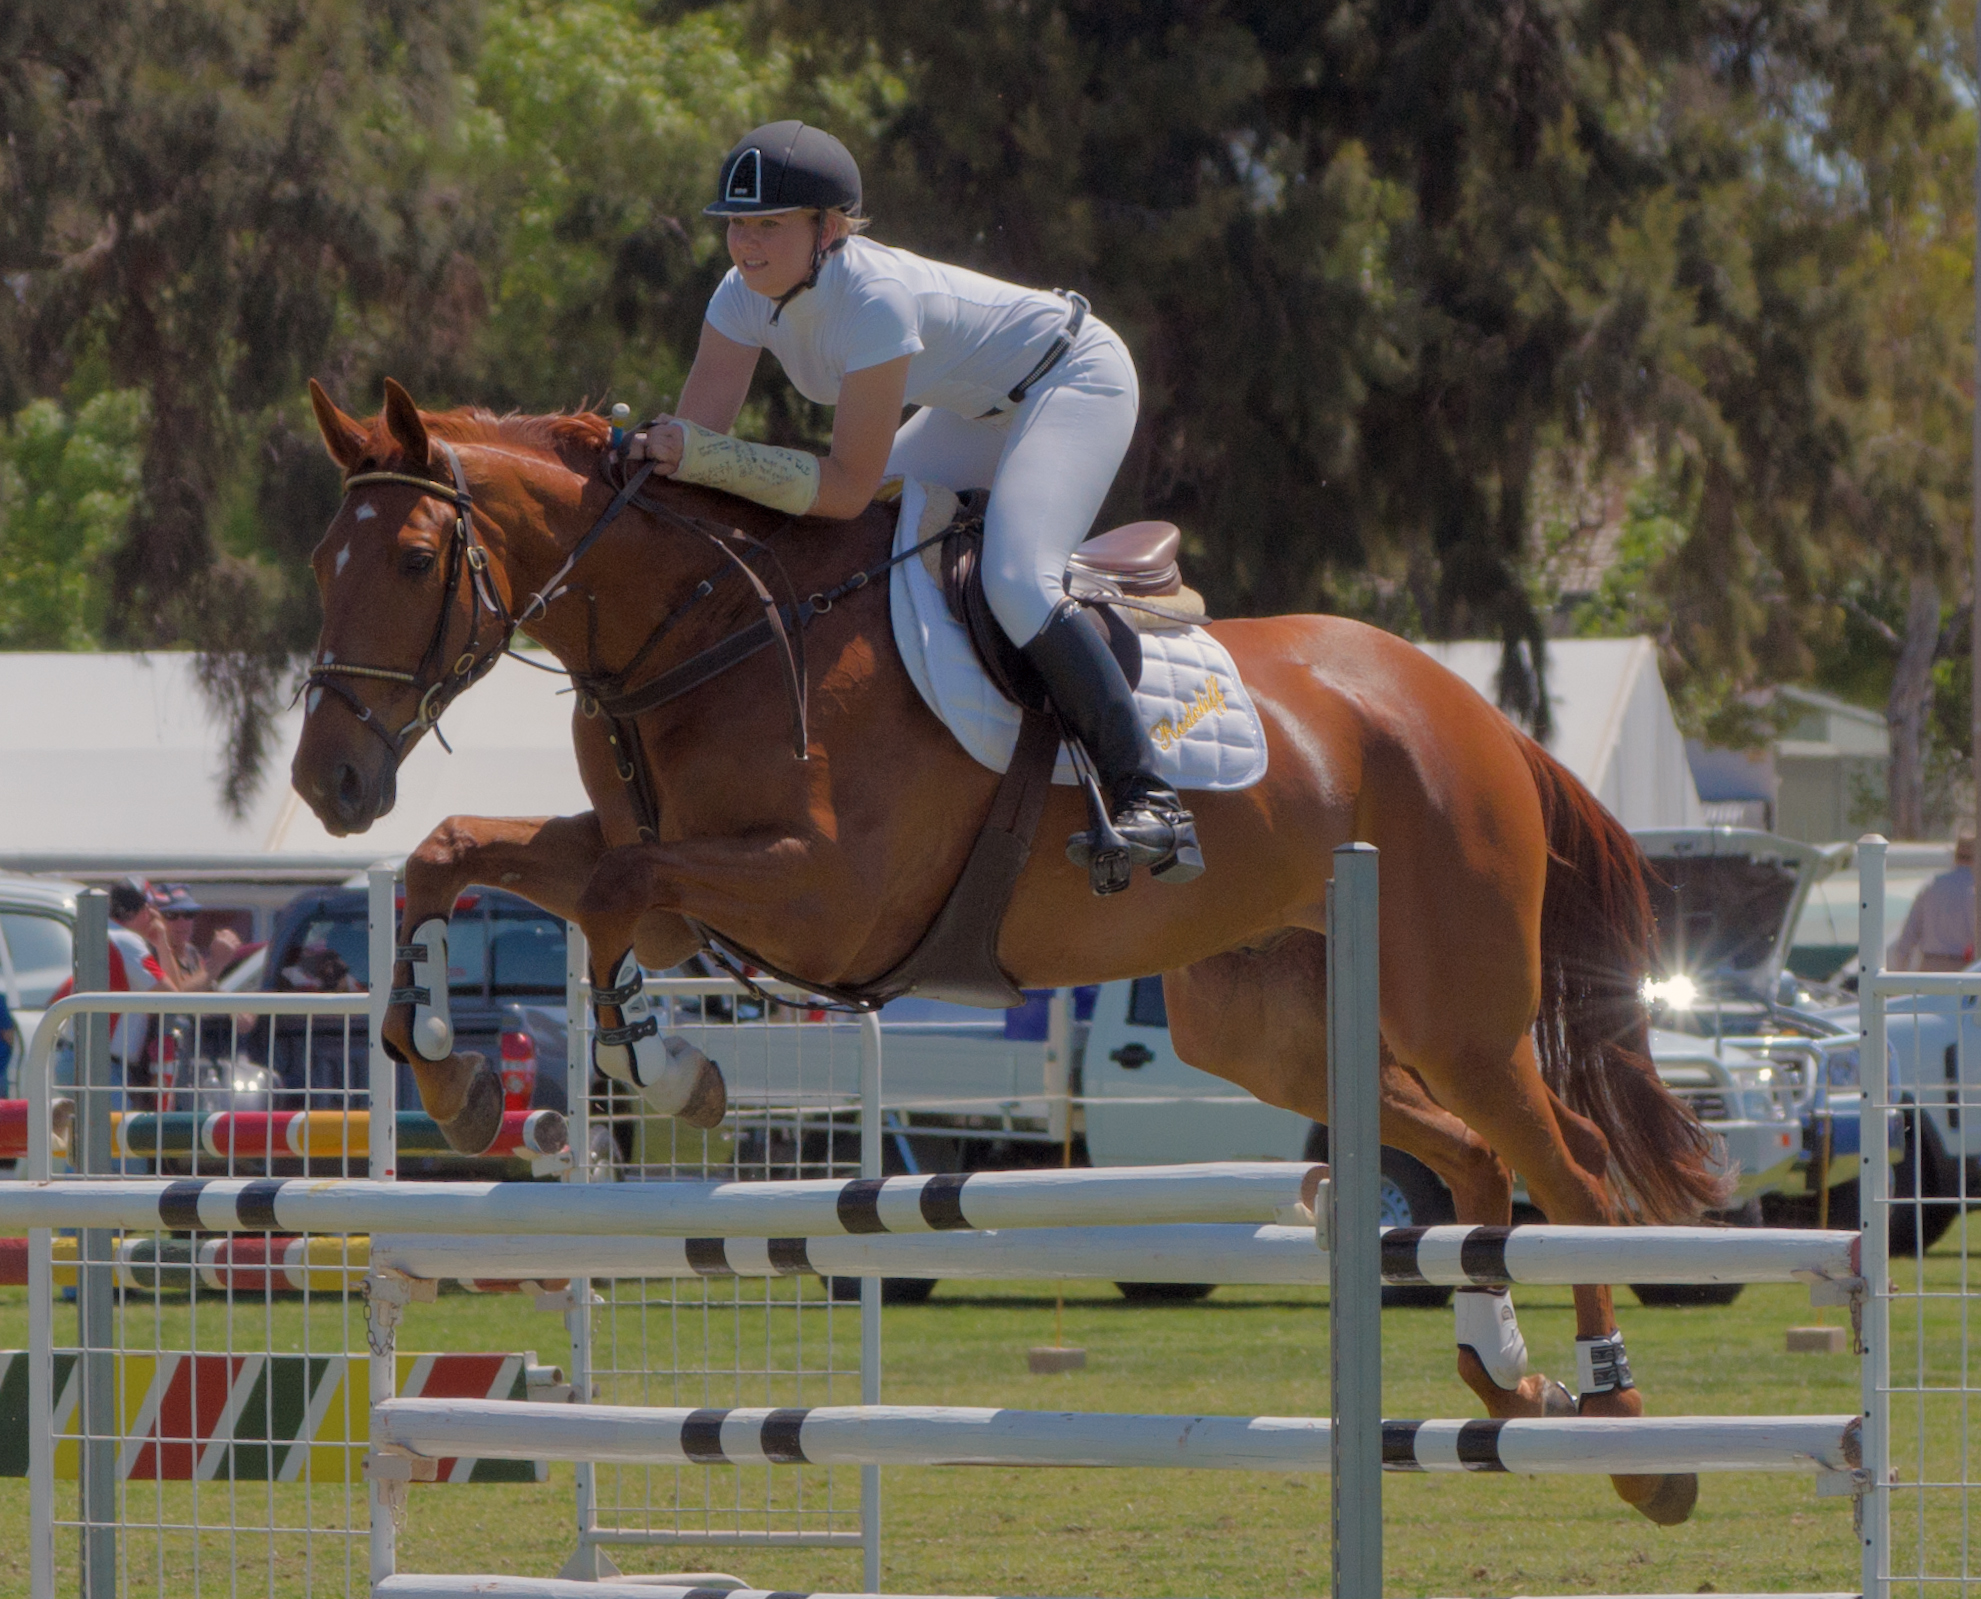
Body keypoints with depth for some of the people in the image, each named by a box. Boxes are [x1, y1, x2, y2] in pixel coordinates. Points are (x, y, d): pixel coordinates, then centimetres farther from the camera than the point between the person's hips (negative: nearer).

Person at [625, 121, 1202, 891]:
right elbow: (695, 430, -13)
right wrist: (647, 454, -35)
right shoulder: (747, 294, -13)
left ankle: (1151, 804, -30)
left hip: (1077, 380, -9)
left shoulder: (874, 299, -36)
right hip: (982, 407, 9)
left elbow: (848, 487, -36)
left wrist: (701, 455, -43)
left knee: (1015, 584, -29)